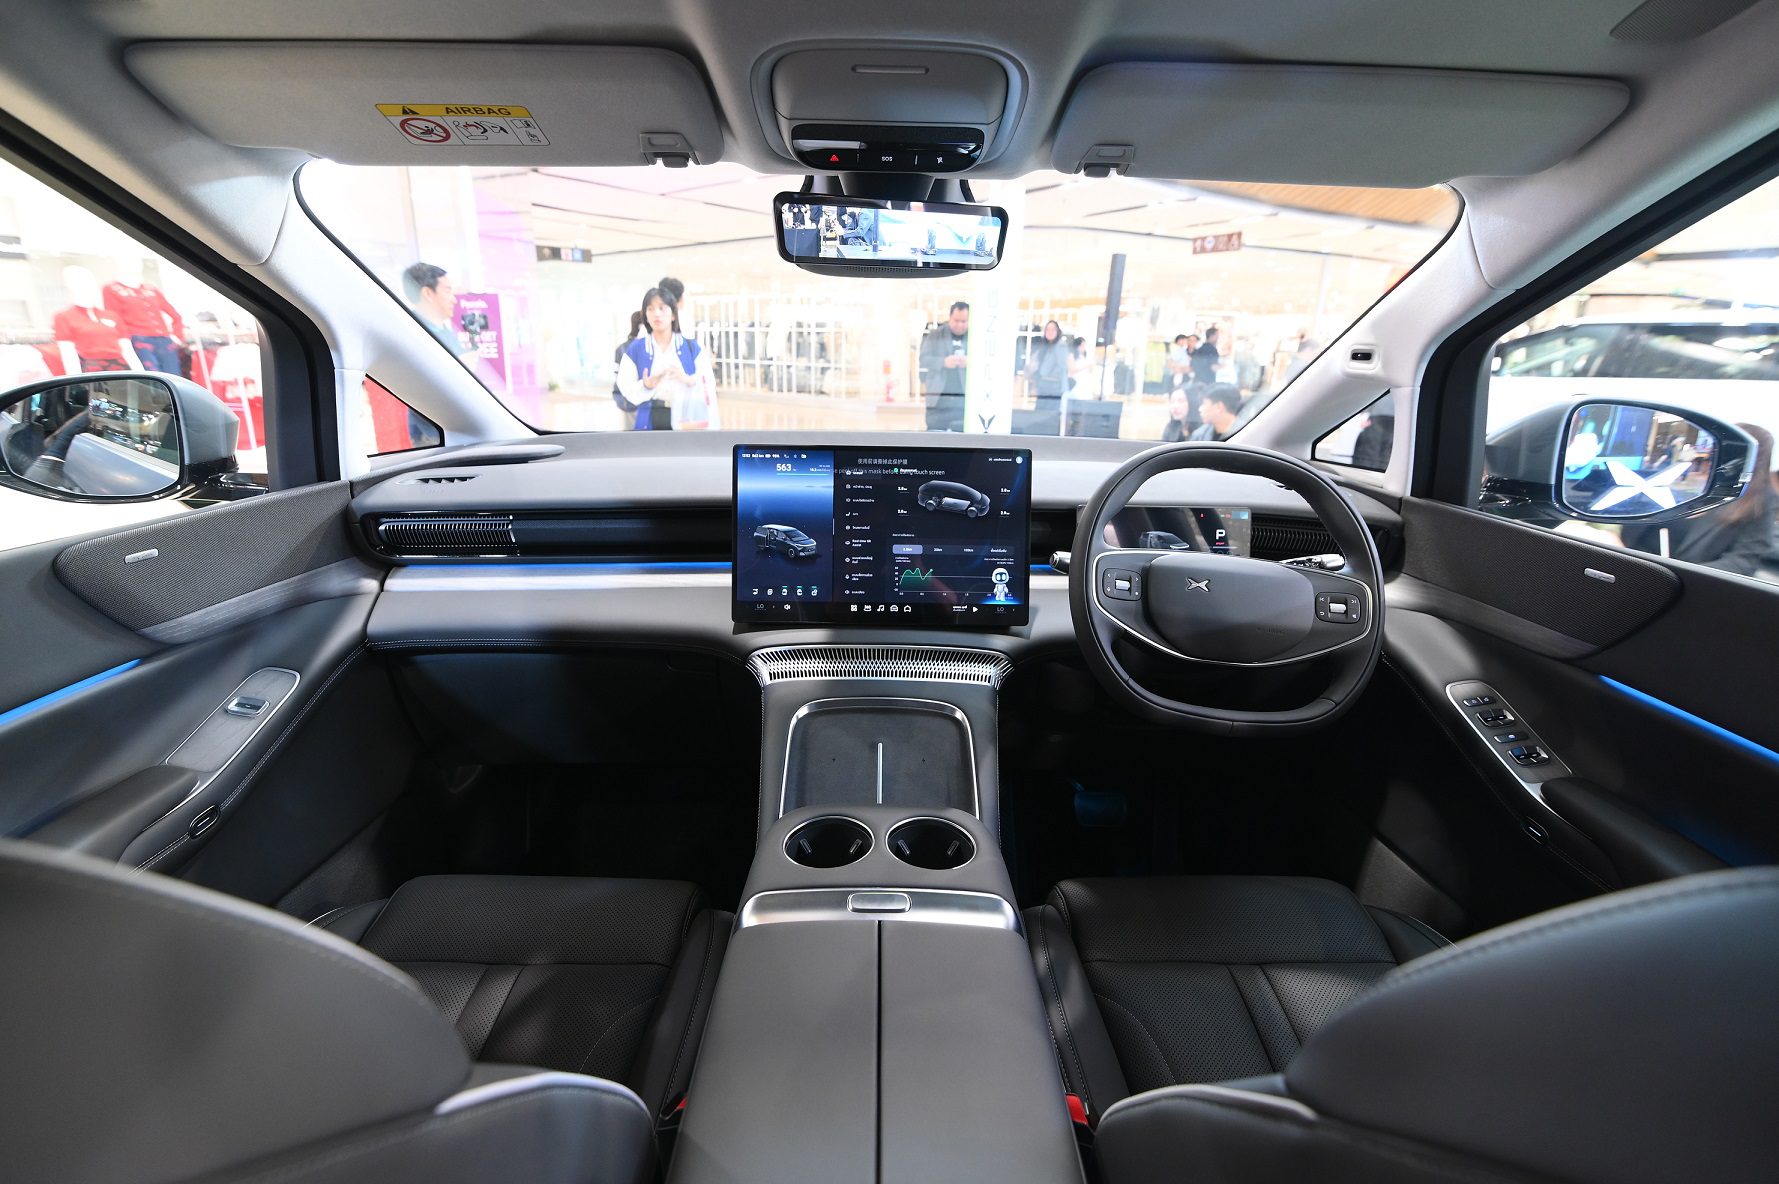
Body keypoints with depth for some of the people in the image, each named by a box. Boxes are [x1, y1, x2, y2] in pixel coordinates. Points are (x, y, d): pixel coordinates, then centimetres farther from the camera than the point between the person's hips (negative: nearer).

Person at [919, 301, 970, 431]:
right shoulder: (935, 335, 4)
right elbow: (923, 359, -5)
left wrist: (970, 361, -27)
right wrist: (943, 362, -24)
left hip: (966, 401, 0)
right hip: (938, 400, 0)